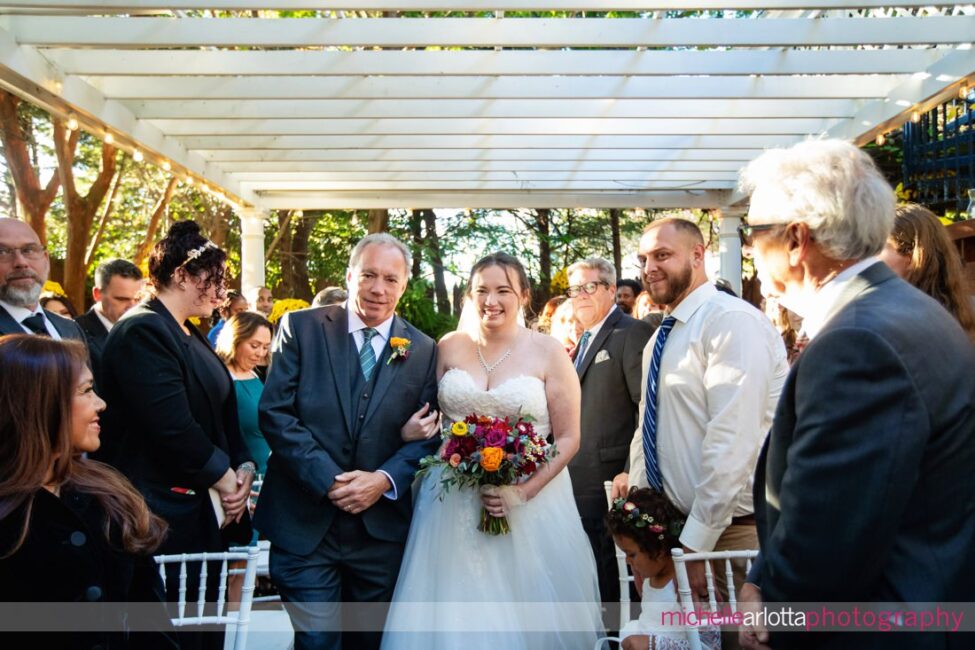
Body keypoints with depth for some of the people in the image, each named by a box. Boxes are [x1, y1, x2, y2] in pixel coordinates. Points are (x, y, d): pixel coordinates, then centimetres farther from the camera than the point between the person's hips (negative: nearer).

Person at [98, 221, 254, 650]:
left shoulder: (192, 336, 14)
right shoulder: (142, 331, -15)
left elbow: (222, 412, 16)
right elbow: (173, 427, -23)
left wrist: (244, 467, -2)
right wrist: (225, 477, -11)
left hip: (209, 516, 9)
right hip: (169, 517, -9)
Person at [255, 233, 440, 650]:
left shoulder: (423, 350, 5)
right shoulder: (301, 328, -2)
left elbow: (428, 435, 2)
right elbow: (275, 413, -8)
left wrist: (385, 480, -16)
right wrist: (328, 479, -17)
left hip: (383, 528, 3)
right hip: (305, 523, -2)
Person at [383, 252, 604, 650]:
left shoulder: (548, 352, -5)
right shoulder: (450, 347, 4)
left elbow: (568, 439, -6)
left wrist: (522, 492, -17)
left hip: (531, 503, -2)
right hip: (453, 503, 2)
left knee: (528, 612, 6)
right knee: (456, 612, 6)